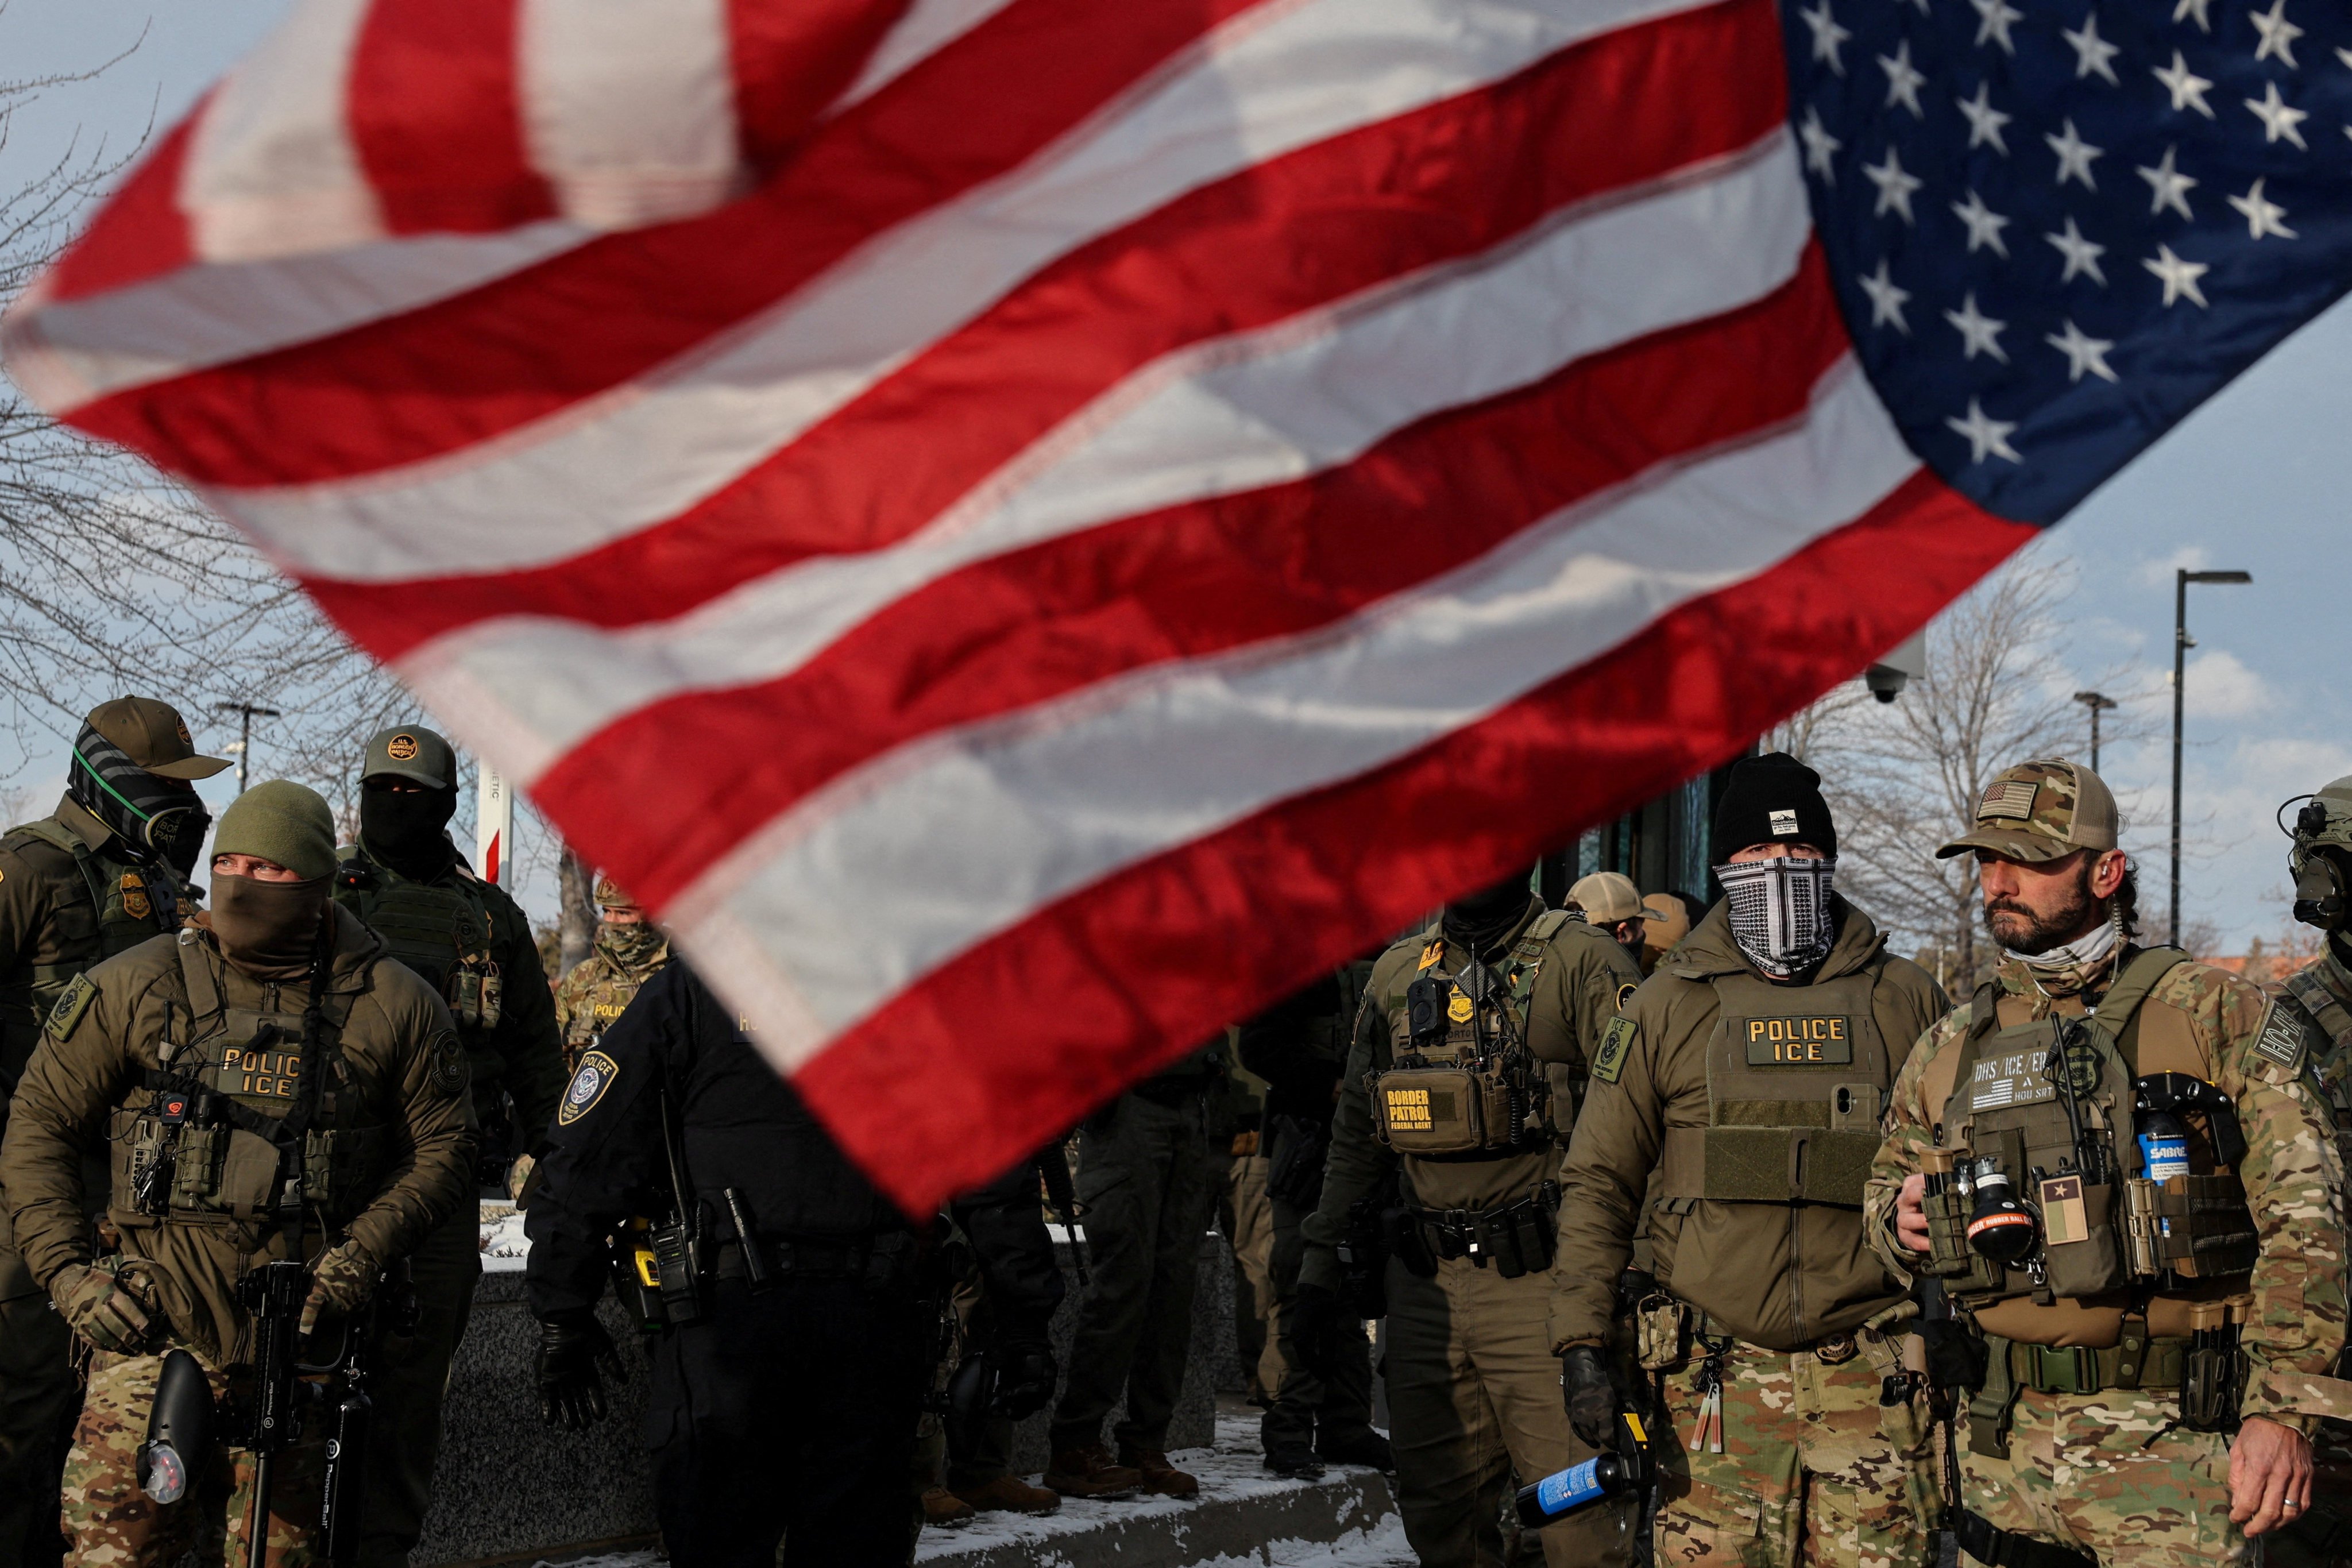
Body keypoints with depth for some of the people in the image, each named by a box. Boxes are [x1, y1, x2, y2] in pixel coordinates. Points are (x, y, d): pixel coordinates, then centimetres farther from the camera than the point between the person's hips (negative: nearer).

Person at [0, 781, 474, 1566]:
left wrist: (361, 1253, -5)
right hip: (156, 1322, -1)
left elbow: (443, 1147, 9)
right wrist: (66, 1271, -4)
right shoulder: (137, 987, 1)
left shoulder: (392, 1006, 2)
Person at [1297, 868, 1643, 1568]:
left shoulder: (1583, 962, -1)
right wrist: (1322, 1266, 17)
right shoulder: (1396, 973, 15)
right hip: (1424, 1289, 5)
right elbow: (1357, 1135, 21)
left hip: (1540, 1281, -5)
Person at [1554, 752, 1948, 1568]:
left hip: (1870, 1378, 1)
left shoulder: (1905, 1001, 9)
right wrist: (1582, 1344, -1)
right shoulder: (1669, 1006, 7)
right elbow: (1600, 1180, 8)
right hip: (1715, 1378, 0)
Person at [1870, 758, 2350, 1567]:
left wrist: (2280, 1408, -16)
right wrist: (1900, 1219, 1)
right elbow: (1886, 1186, 27)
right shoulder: (1949, 1049, 12)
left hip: (2175, 1440, -4)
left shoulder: (2216, 1013, -1)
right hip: (2009, 1443, 4)